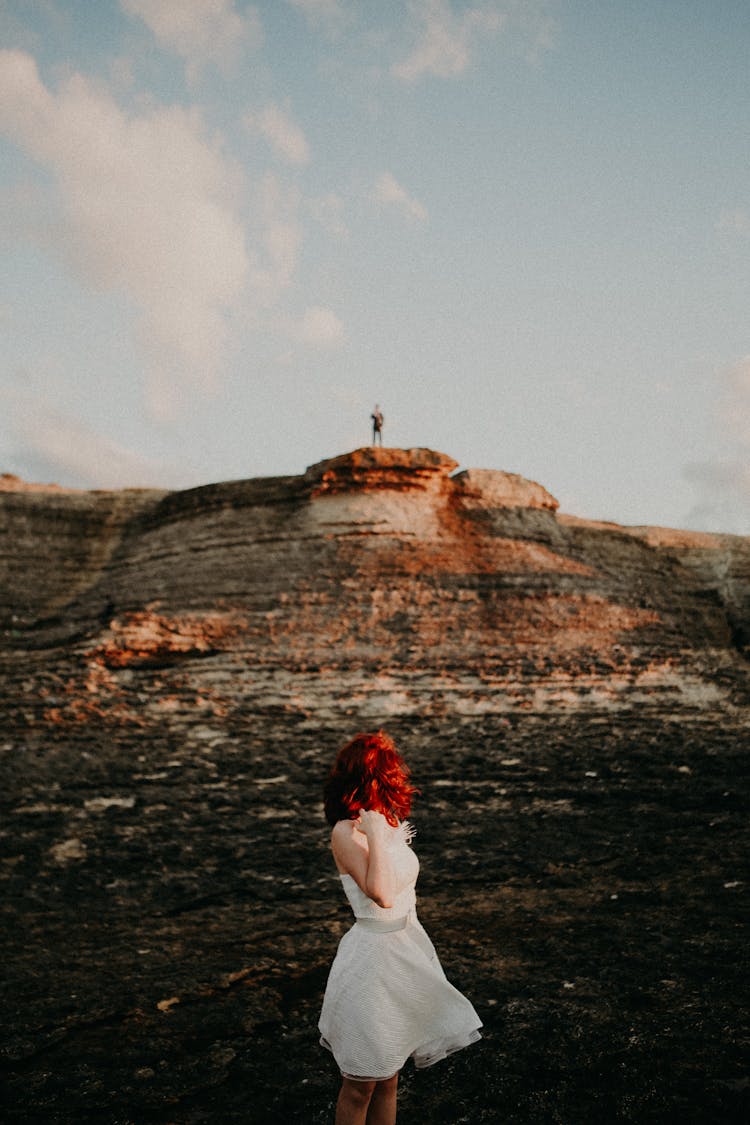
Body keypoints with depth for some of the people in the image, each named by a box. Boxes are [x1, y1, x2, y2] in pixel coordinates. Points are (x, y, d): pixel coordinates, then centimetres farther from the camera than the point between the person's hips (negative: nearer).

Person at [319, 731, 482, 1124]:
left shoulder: (393, 821, 3)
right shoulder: (346, 833, -20)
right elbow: (382, 895, -32)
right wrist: (375, 833, -32)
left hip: (408, 948, 8)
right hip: (373, 955, -7)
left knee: (388, 1077, 20)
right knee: (360, 1084, 9)